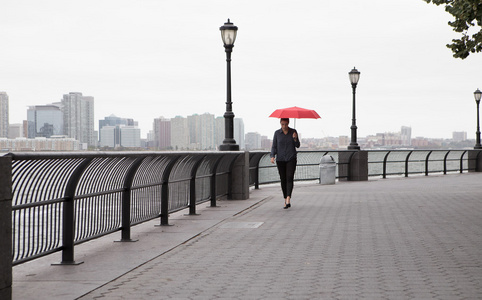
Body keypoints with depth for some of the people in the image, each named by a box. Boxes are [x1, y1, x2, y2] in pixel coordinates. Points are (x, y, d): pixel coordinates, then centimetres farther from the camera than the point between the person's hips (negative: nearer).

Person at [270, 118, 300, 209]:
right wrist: (272, 156, -10)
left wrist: (295, 138, -15)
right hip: (280, 159, 1)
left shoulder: (293, 131, 3)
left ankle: (288, 199, -25)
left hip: (291, 159, -1)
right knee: (283, 179, 3)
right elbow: (274, 146, 5)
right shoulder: (277, 133, 3)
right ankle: (286, 200, 12)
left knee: (289, 178, -15)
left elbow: (297, 146, 5)